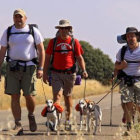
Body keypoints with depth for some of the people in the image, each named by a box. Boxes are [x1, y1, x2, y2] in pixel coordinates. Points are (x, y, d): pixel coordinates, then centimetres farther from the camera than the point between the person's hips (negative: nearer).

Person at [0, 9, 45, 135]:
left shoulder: (33, 31, 3)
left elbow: (41, 51, 3)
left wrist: (40, 68, -6)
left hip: (29, 67, -2)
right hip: (12, 67, 2)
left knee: (29, 95, -5)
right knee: (15, 96, -3)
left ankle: (31, 116, 25)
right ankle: (18, 125, 0)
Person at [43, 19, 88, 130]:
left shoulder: (74, 42, 3)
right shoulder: (53, 42, 4)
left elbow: (79, 57, 6)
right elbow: (47, 58, 8)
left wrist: (84, 70, -8)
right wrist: (45, 73, 4)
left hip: (69, 74, 1)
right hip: (56, 74, -1)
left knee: (68, 96, 13)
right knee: (57, 95, -14)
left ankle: (69, 117, 25)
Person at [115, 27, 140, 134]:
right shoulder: (122, 51, 9)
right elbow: (116, 66, 15)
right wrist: (121, 65, -7)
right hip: (126, 81, 1)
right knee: (128, 104, -6)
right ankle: (129, 126, 1)